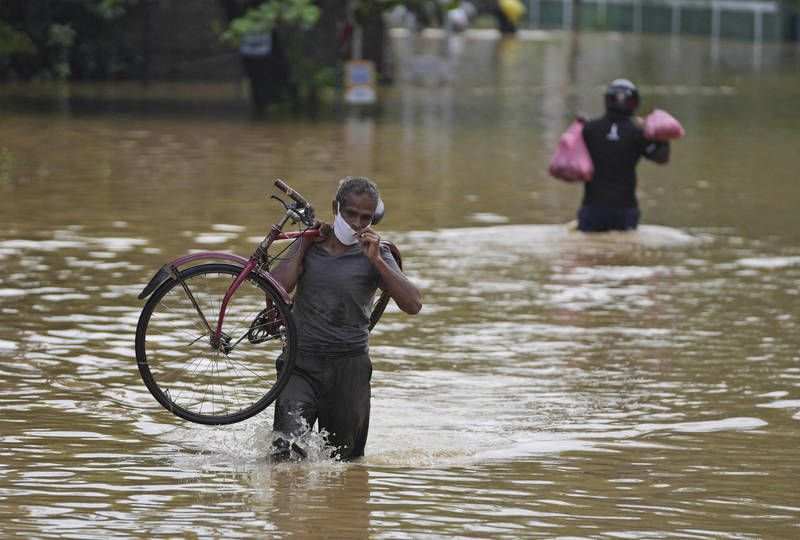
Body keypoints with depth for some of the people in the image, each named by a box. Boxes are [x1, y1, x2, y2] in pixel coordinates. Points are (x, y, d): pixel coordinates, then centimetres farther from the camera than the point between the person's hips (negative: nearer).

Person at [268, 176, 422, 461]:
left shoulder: (375, 255, 0)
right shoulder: (310, 246, 7)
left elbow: (413, 304, -14)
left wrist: (376, 260, -19)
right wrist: (304, 245, -5)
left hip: (349, 368, 0)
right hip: (302, 365, 0)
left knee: (344, 459, 10)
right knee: (287, 448, -21)